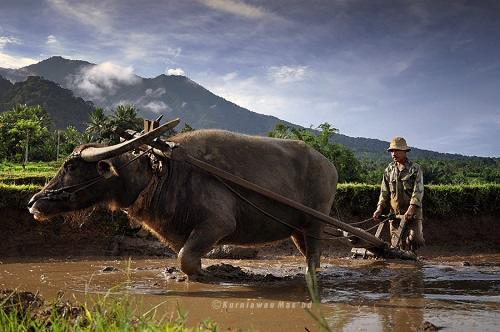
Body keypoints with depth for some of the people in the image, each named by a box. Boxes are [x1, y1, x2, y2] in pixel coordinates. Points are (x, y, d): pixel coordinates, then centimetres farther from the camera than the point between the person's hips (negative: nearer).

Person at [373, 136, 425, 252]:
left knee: (413, 241, -13)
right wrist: (380, 208, 0)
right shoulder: (389, 170, 14)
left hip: (412, 213, -4)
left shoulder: (415, 168, 0)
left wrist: (411, 209, -22)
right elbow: (384, 192, 15)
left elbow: (418, 191, -9)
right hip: (395, 213, 4)